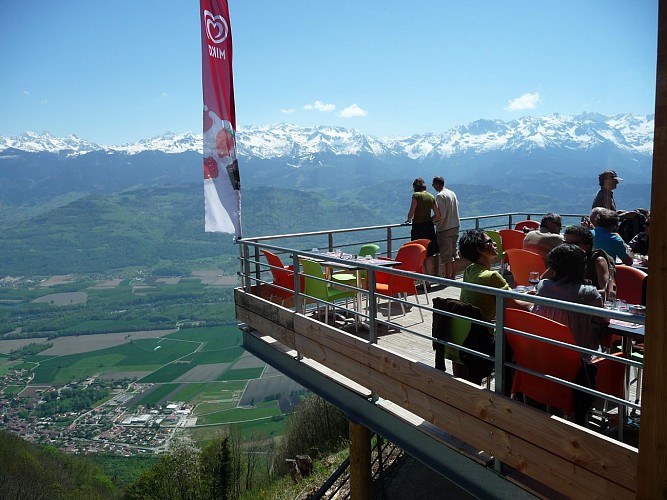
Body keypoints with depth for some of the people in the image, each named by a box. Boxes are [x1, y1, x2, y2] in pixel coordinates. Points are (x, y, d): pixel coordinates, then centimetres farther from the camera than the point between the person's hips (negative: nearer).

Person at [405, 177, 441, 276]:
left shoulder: (416, 195, -9)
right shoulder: (431, 197, 8)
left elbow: (411, 213, -14)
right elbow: (438, 215, 9)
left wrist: (408, 220, 5)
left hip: (418, 227, -6)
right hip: (429, 227, 6)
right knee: (430, 255, 12)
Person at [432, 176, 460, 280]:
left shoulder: (440, 196, -15)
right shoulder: (452, 193, 10)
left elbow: (442, 215, -21)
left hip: (445, 229, -8)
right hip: (455, 226, 8)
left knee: (446, 255, -1)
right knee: (453, 253, 15)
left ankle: (448, 277, 3)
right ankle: (453, 276, 22)